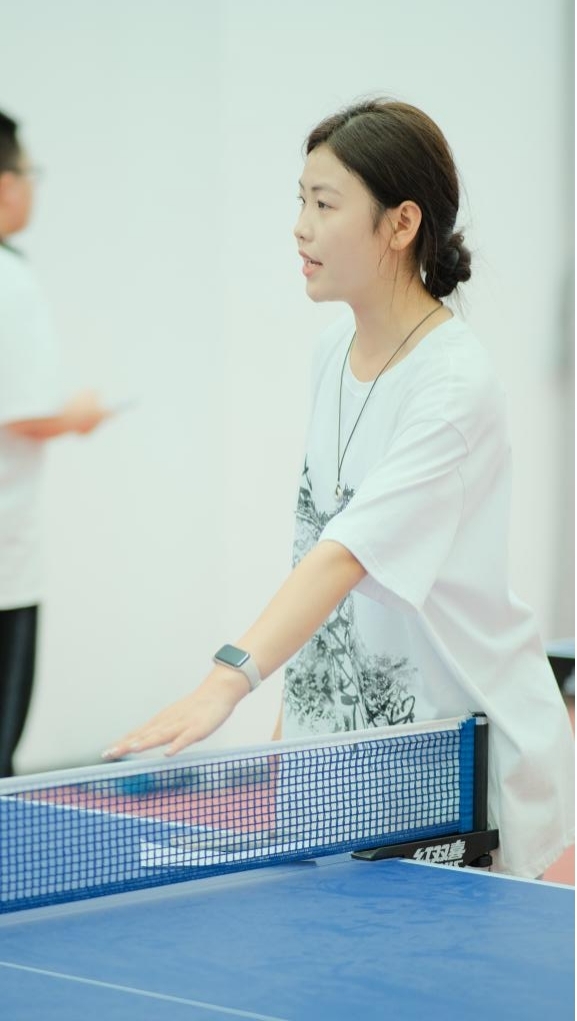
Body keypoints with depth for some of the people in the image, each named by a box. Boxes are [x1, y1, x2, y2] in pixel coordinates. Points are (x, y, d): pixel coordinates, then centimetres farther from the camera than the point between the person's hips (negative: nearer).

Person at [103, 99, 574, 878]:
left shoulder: (455, 387, -21)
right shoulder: (335, 349, 5)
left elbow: (350, 553, -32)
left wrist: (227, 683, -42)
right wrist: (297, 706, 11)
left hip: (466, 750, -7)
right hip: (345, 739, 7)